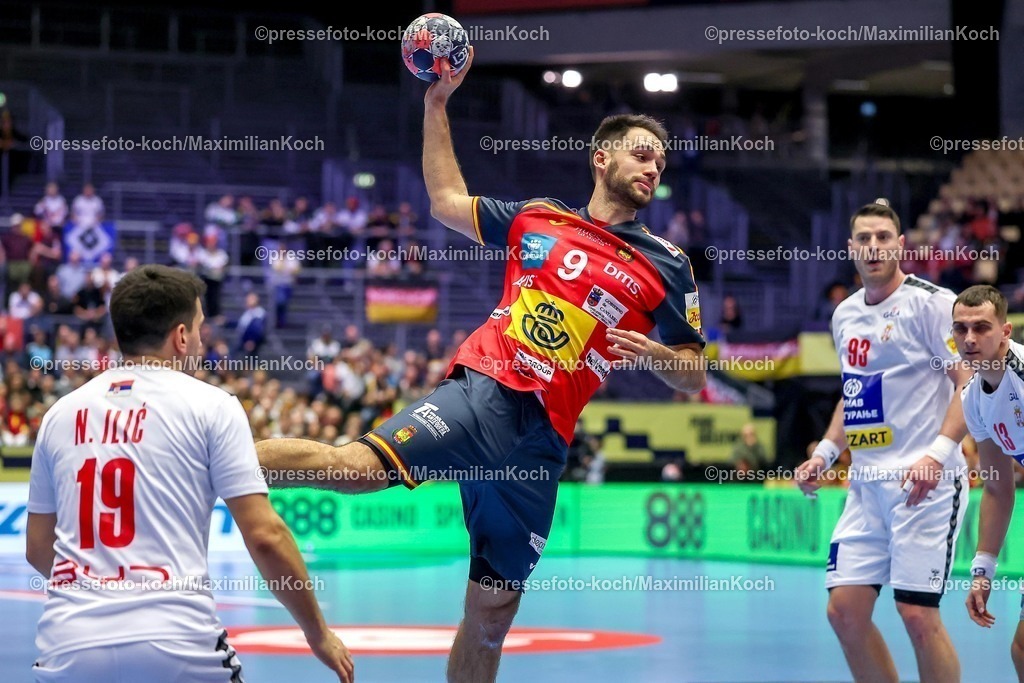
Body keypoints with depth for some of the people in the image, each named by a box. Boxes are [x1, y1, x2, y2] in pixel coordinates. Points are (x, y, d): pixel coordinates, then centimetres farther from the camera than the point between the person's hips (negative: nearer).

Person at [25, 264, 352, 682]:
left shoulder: (61, 413, 12)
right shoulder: (210, 405, 1)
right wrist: (318, 633, 8)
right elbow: (265, 536, -4)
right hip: (177, 646, -3)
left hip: (68, 648, 3)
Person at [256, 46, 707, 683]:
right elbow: (447, 201, 24)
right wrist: (437, 105, 20)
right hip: (484, 391, -1)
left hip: (543, 435, 2)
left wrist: (655, 354, -10)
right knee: (356, 466, -28)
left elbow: (696, 374, 12)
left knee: (493, 611, 4)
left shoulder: (668, 265, 11)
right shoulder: (538, 218, 12)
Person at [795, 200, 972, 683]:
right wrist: (825, 453, 16)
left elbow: (973, 381, -12)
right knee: (845, 610, 3)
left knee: (917, 614, -10)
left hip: (924, 482, -7)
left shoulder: (929, 302, -7)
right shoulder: (845, 315, 15)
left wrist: (938, 454, -21)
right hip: (866, 484, 7)